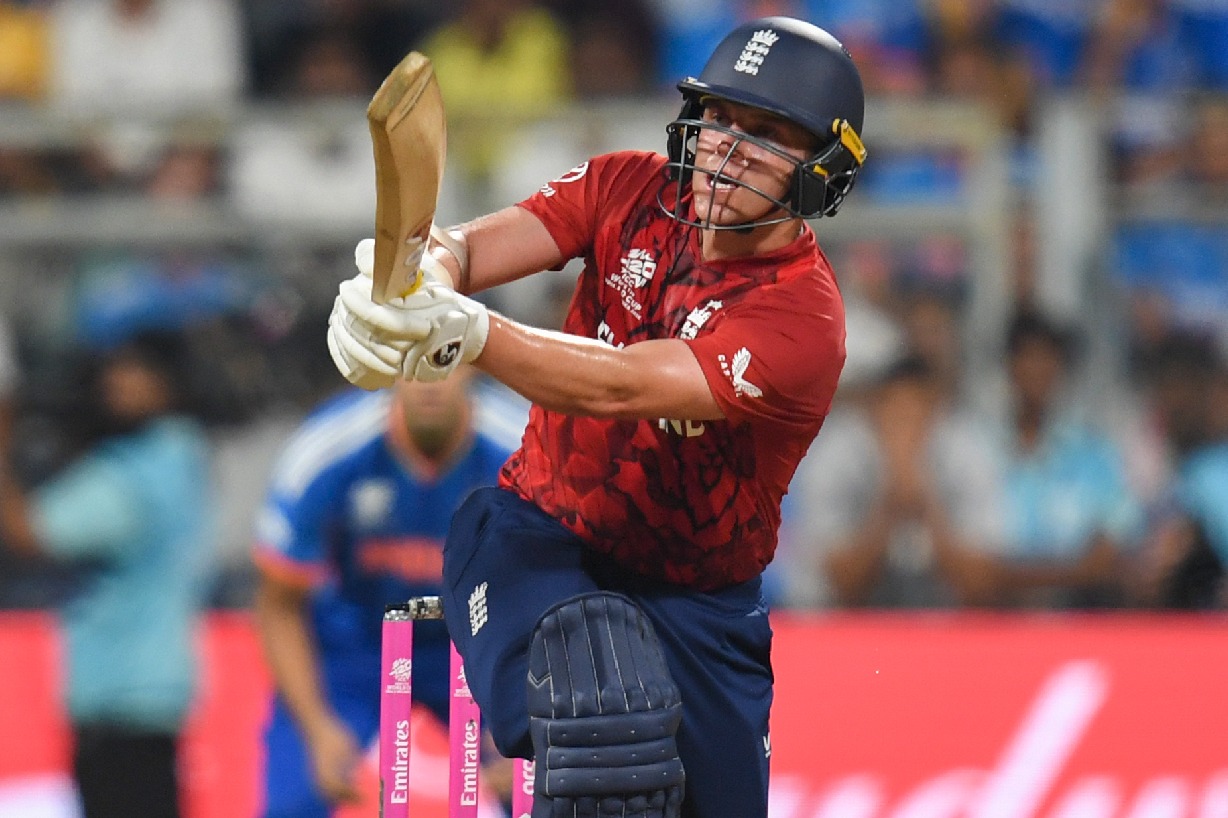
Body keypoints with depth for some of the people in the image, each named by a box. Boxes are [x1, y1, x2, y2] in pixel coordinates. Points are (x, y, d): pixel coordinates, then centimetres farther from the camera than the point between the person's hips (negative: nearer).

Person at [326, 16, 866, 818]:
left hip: (692, 595, 0)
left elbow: (620, 388, -33)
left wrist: (471, 335, -49)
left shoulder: (803, 315, -19)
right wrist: (417, 281, -41)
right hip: (540, 538, 0)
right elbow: (478, 243, -15)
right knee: (600, 715, -30)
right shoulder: (632, 189, -2)